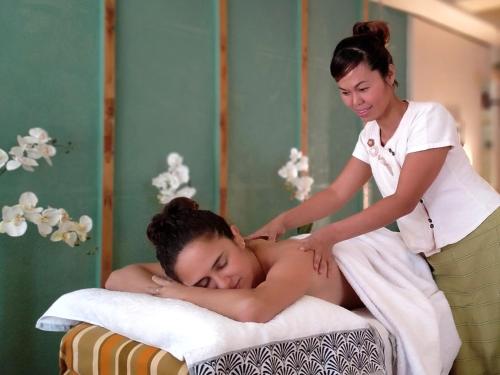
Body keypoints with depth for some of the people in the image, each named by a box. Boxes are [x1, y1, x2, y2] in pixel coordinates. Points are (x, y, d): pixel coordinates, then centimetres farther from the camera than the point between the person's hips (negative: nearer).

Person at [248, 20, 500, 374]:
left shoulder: (430, 117, -16)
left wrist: (331, 234, -30)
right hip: (439, 259, 6)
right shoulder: (370, 136, 6)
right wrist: (282, 221, -12)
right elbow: (336, 193, 3)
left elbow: (404, 200, -23)